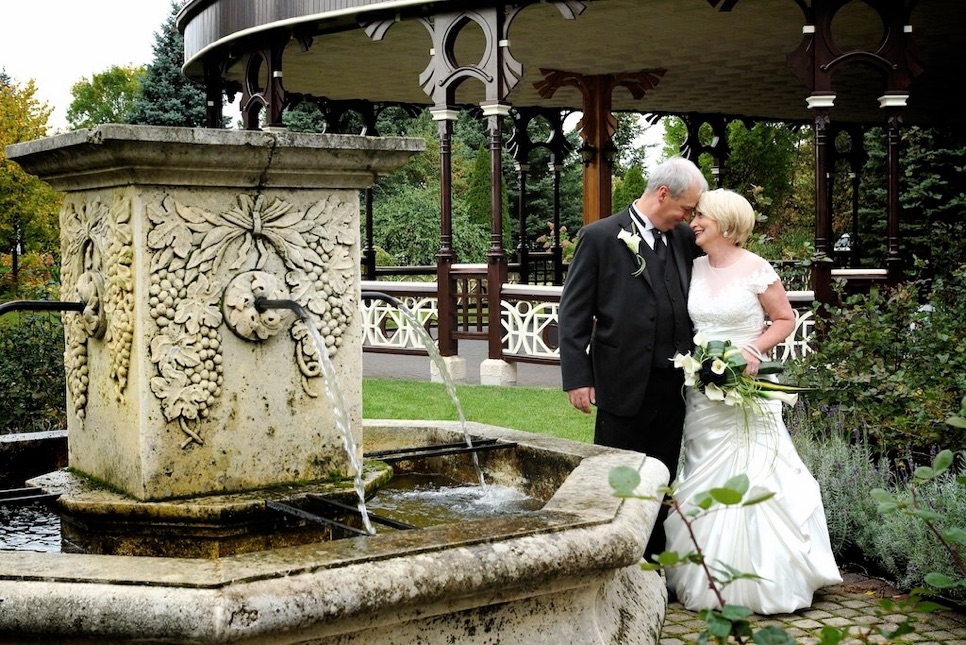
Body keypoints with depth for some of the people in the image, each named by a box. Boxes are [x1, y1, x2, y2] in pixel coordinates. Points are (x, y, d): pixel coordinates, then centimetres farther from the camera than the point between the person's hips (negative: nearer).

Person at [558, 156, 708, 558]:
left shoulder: (684, 238, 8)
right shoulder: (600, 237, -6)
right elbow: (573, 313, -6)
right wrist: (577, 378, -11)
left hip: (674, 387, 5)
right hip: (624, 387, -5)